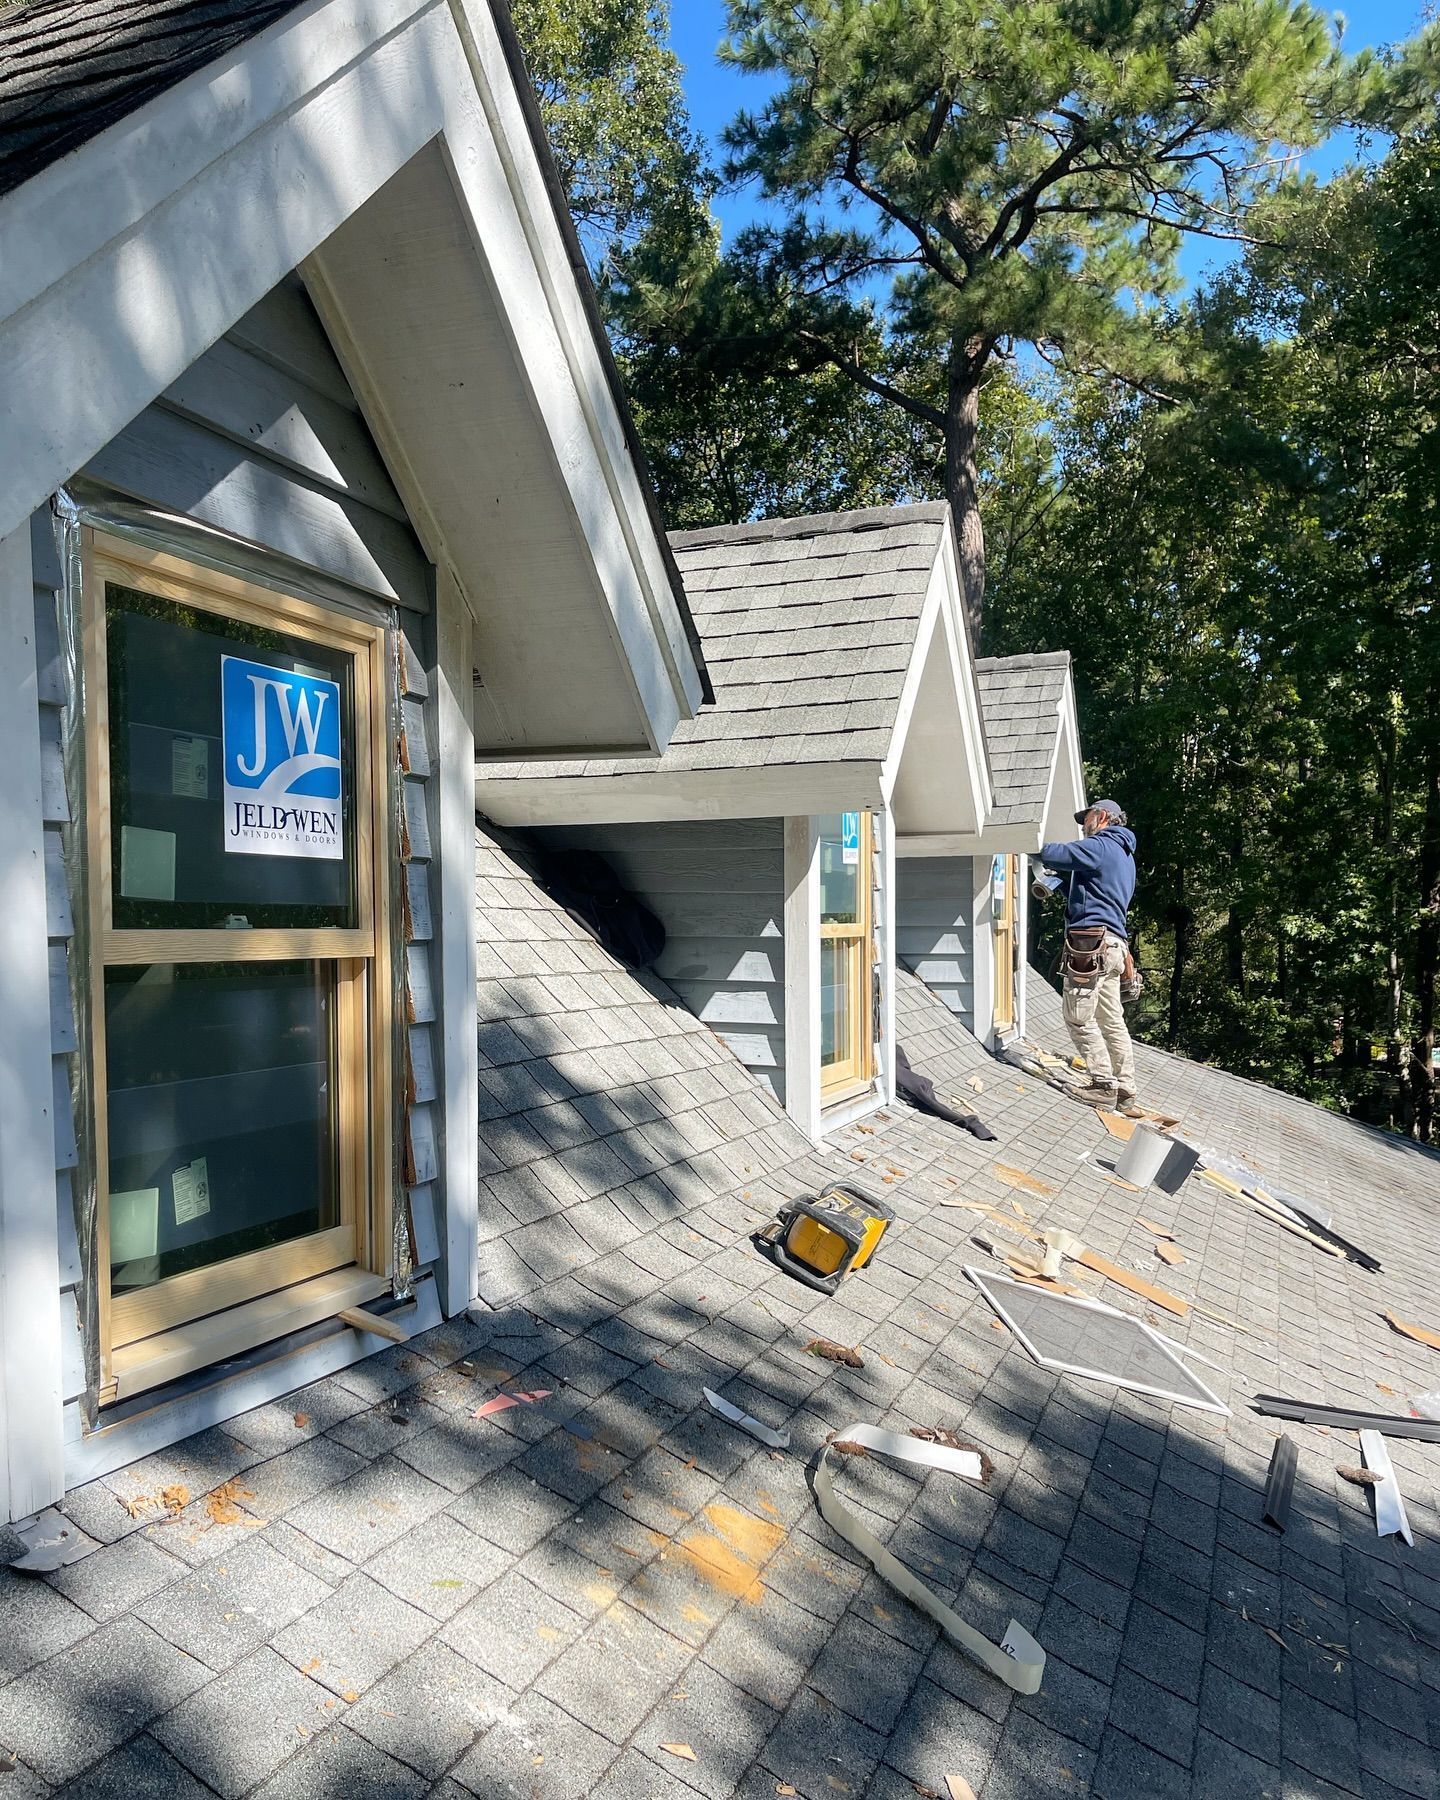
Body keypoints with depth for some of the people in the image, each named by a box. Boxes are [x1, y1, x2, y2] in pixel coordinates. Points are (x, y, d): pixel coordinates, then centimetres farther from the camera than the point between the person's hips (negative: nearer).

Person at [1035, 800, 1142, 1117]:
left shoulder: (1101, 846, -7)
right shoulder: (1125, 855, 26)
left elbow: (1052, 854, -15)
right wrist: (1056, 880, 7)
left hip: (1090, 942, -10)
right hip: (1112, 945, 10)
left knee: (1080, 1019, -4)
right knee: (1113, 1022, 10)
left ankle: (1104, 1085, 0)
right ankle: (1126, 1094, 13)